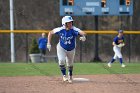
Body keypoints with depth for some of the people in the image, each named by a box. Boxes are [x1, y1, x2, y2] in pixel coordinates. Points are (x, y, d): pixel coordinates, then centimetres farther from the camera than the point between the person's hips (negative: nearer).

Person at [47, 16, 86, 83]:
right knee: (61, 60, -24)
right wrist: (49, 43, -13)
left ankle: (70, 76, 47)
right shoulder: (60, 30, -24)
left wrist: (83, 36, -68)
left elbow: (82, 33, -45)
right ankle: (64, 75, -2)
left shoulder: (74, 29, -29)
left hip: (71, 49, 1)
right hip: (61, 48, -1)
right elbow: (50, 33, -9)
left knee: (70, 64, 16)